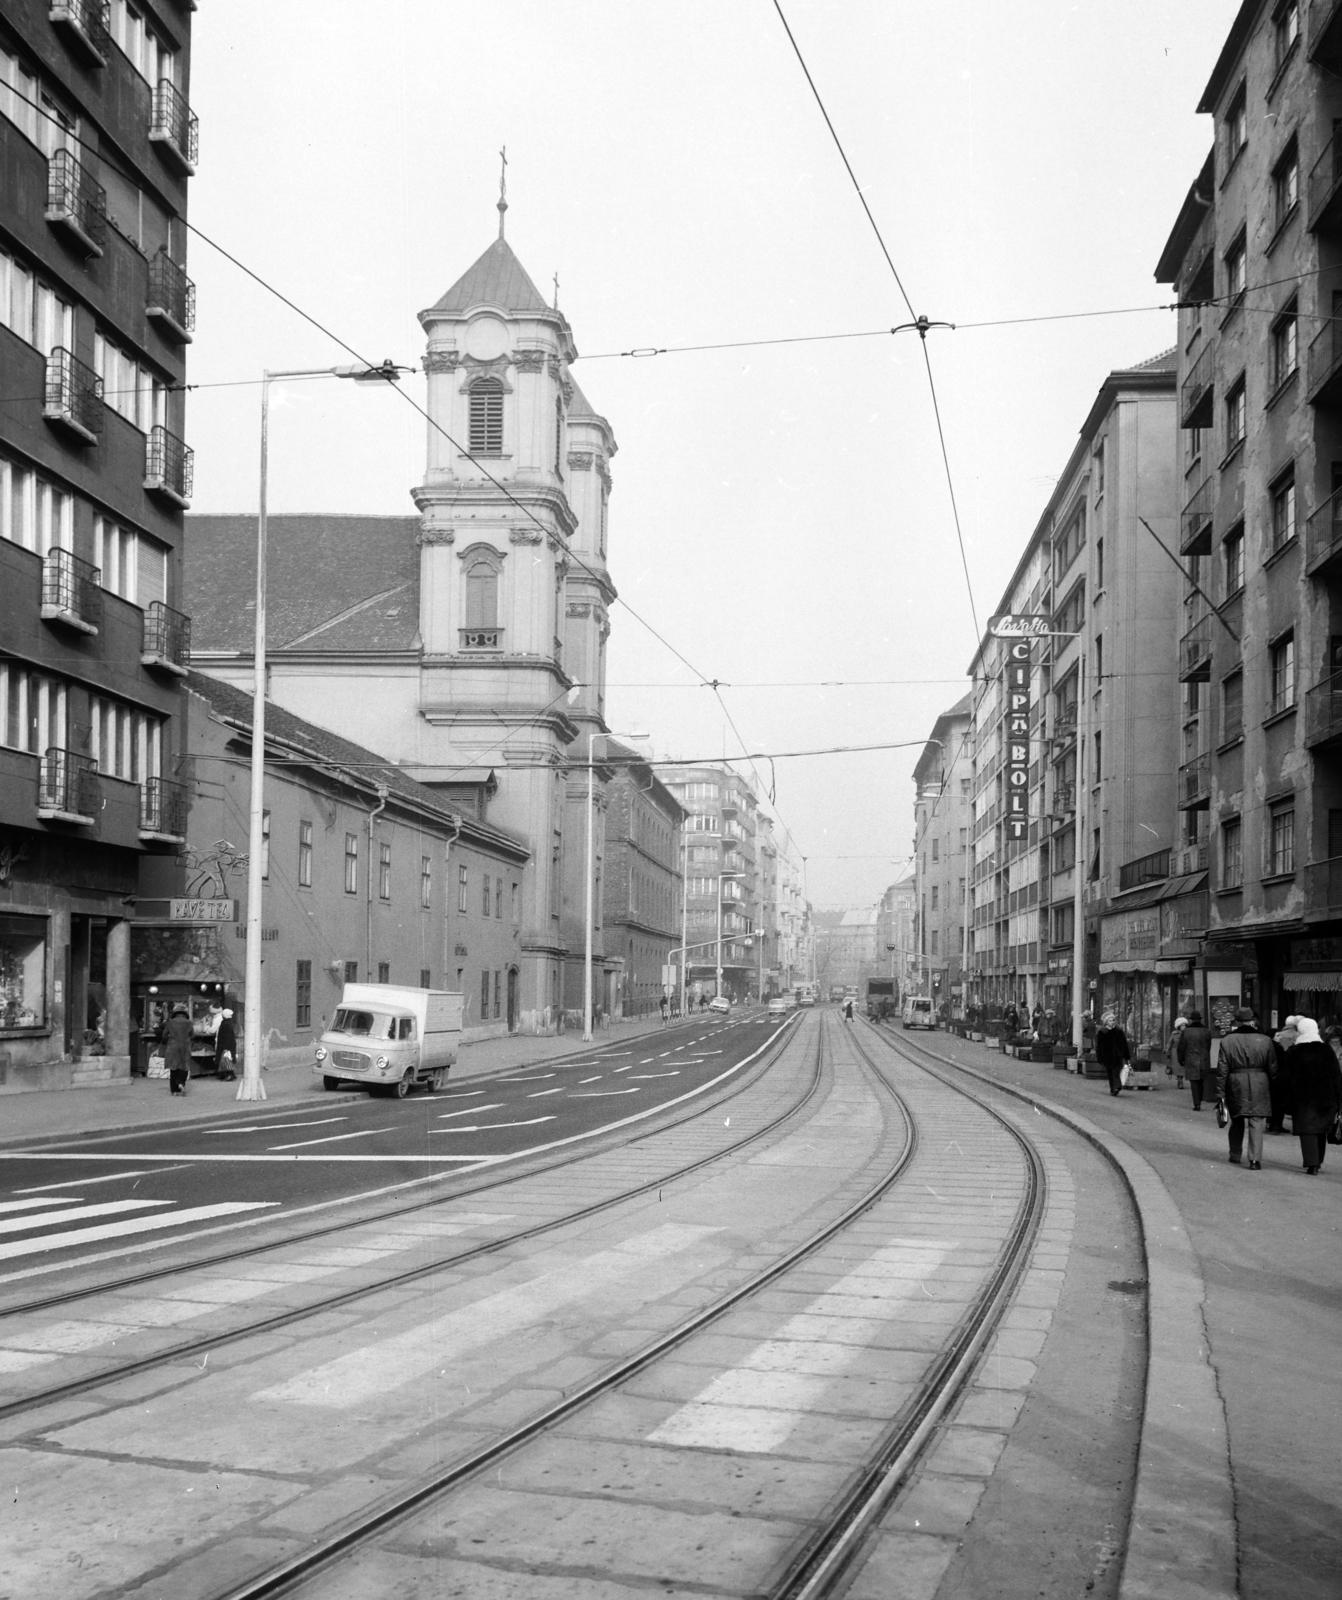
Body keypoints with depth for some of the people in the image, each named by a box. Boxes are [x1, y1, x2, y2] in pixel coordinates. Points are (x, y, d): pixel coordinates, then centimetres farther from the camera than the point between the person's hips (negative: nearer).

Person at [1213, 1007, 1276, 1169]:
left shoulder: (1227, 1041, -2)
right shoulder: (1265, 1040, 0)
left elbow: (1222, 1069, -2)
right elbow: (1273, 1068, 3)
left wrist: (1220, 1092, 2)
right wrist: (1273, 1089, 11)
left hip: (1235, 1085, 1)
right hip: (1259, 1085, -1)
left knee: (1237, 1121, 18)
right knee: (1256, 1122, -1)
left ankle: (1235, 1155, 29)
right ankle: (1255, 1159, -9)